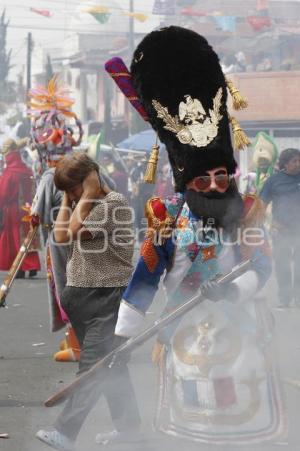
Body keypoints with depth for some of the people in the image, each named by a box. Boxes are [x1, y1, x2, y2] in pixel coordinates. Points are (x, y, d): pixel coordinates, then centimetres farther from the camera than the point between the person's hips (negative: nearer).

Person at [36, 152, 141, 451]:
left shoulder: (114, 202, -12)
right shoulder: (81, 205, 15)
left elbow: (75, 231, -19)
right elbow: (61, 237, 7)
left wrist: (88, 194, -13)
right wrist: (67, 198, 7)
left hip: (108, 296, -9)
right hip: (81, 296, 9)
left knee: (92, 366, -11)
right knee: (109, 365, 13)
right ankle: (128, 426, 20)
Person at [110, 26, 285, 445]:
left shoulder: (246, 214, -7)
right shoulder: (168, 219, -8)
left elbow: (263, 268, -15)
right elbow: (144, 279, -8)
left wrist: (234, 288, -35)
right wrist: (122, 335, -9)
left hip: (238, 328, 0)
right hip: (186, 331, 0)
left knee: (241, 406, 7)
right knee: (190, 410, 11)